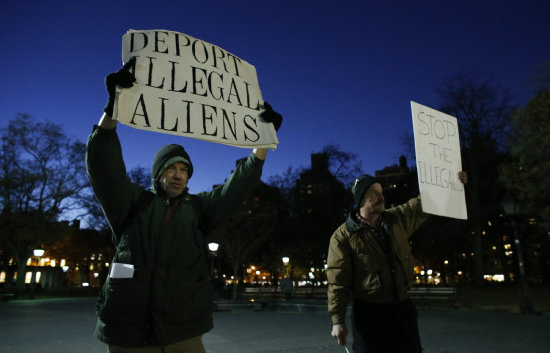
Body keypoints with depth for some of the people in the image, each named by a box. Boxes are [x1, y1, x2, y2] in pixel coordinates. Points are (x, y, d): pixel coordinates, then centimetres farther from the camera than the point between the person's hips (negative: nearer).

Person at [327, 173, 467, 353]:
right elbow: (337, 280, -13)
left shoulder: (397, 219, 4)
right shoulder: (344, 235, -12)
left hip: (402, 306, 6)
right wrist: (338, 320, -16)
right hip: (369, 311, -5)